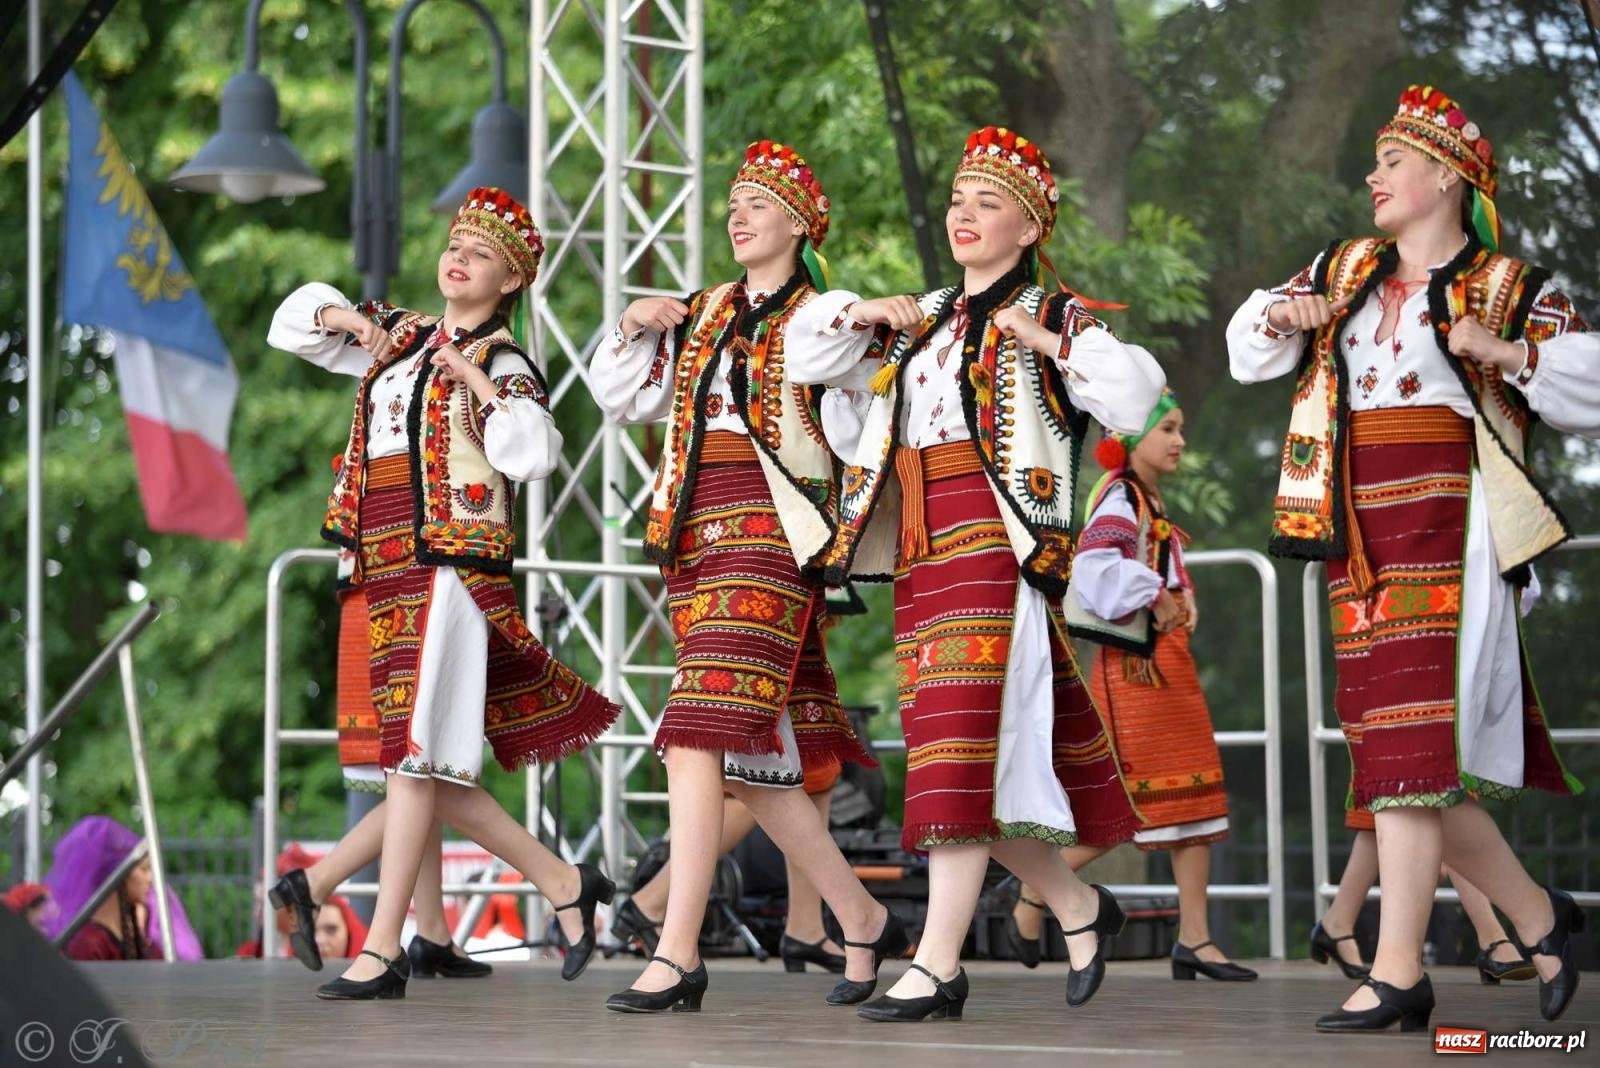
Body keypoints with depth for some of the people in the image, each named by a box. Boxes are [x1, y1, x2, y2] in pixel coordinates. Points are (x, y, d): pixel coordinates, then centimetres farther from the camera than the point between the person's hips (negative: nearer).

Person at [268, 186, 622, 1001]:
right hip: (390, 569, 7)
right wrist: (345, 317, 10)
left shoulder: (500, 361, 0)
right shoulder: (402, 339, 19)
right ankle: (564, 885, 17)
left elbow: (533, 454, -16)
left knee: (417, 751, -11)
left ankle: (383, 949, -11)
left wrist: (479, 381, -16)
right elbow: (293, 324, 29)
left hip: (451, 562, -7)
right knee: (423, 764, 6)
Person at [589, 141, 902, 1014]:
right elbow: (620, 398, 23)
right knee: (751, 755, 7)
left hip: (767, 534, -7)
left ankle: (677, 956, -19)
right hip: (694, 539, 7)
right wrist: (633, 329, 10)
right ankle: (861, 919, 20)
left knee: (700, 738, -17)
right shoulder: (700, 316, 20)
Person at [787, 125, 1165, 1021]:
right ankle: (1079, 908, 24)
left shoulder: (1056, 319, 6)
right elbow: (807, 350, 26)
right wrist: (864, 315, 10)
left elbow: (1138, 397, -8)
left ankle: (938, 968, -17)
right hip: (917, 548, 7)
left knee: (965, 744, -15)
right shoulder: (917, 320, 22)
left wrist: (1050, 342, -12)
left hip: (995, 536, -7)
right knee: (948, 750, 6)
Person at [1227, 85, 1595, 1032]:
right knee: (1401, 748, 5)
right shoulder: (1345, 272, 19)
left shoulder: (1510, 288, 3)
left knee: (1410, 744, -14)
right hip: (1361, 541, 6)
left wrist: (1507, 354, -16)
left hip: (1448, 530, -6)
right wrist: (1281, 316, 5)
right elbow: (1251, 353, 26)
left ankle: (1399, 973, -13)